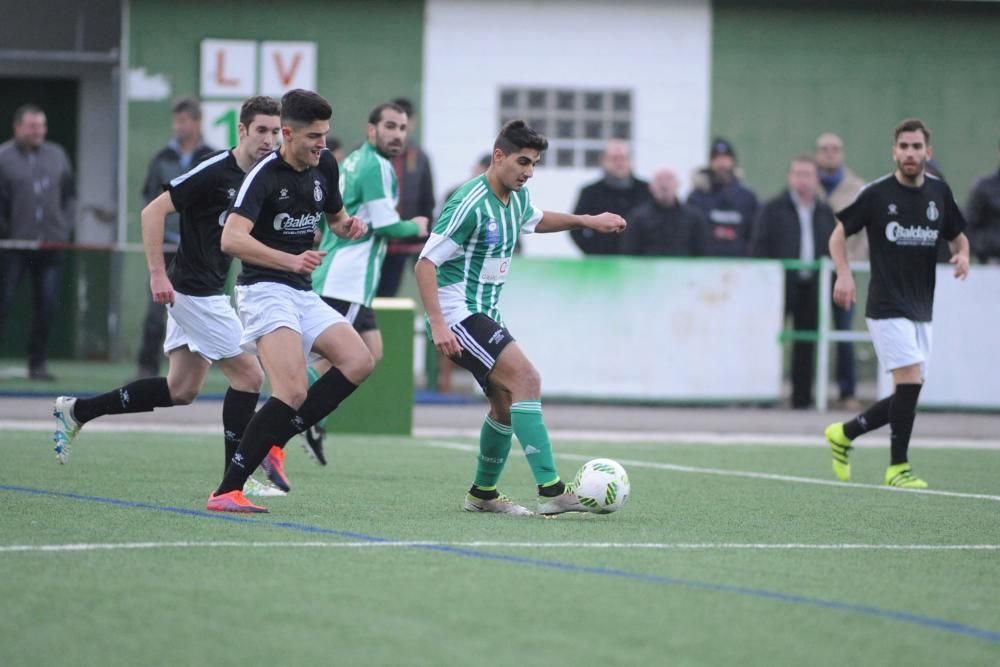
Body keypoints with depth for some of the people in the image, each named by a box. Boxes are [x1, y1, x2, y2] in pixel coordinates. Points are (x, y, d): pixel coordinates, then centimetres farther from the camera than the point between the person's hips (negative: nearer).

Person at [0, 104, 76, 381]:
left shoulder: (57, 155, 12)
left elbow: (70, 195, 18)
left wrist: (65, 227, 7)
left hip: (51, 244, 4)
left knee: (48, 307, 0)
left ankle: (38, 363, 9)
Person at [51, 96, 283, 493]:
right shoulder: (214, 172, -19)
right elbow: (153, 212, -19)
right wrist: (157, 274, -23)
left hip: (210, 291, 9)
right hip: (194, 292, -9)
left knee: (180, 391, 12)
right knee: (249, 375, -8)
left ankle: (76, 411, 21)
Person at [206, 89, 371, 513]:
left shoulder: (324, 165, 9)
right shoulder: (265, 176, -15)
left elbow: (335, 217, 26)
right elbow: (231, 239, -27)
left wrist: (349, 226, 1)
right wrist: (290, 260, -37)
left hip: (303, 293, 8)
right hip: (265, 290, -8)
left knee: (359, 361, -8)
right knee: (294, 393, -23)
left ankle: (275, 442, -4)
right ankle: (226, 491, -22)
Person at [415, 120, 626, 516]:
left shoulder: (517, 198, 7)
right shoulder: (471, 204, -20)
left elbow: (535, 220, 33)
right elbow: (426, 264, -21)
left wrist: (588, 221, 25)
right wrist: (438, 325, -28)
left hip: (485, 315, 10)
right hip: (459, 315, -10)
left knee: (506, 404, 13)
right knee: (526, 379, -22)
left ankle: (483, 495, 30)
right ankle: (551, 491, -27)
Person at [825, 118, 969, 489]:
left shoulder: (939, 193, 6)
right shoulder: (876, 194, -7)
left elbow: (958, 236, 19)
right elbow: (839, 235, 2)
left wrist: (962, 255, -4)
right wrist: (844, 274, -14)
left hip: (921, 311, 6)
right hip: (887, 308, -6)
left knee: (908, 397, 6)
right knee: (910, 379, -17)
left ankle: (843, 434, 26)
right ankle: (898, 468, -7)